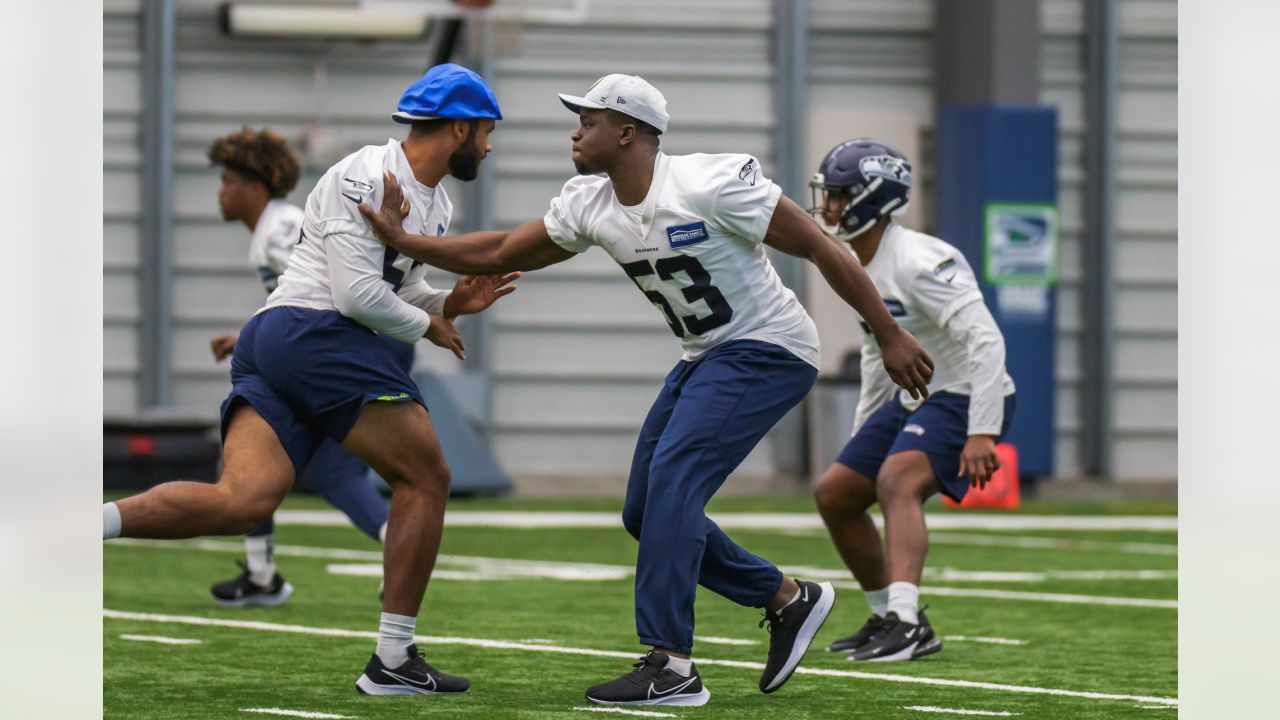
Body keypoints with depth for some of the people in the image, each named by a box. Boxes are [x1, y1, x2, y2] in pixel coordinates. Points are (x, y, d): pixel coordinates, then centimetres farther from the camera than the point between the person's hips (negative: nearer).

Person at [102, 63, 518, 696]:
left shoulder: (436, 207, 24)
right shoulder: (365, 177, -8)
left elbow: (397, 292, 30)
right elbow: (359, 294, -13)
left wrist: (453, 303, 13)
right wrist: (428, 326, 1)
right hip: (313, 331, -10)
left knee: (243, 503, -9)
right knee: (425, 478, -1)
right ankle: (393, 663, 0)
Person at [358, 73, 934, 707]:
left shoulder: (710, 185, -24)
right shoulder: (589, 205, -1)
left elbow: (821, 250, -18)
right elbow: (499, 255, 10)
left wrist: (890, 336, -16)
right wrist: (402, 240, 1)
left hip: (768, 352, -9)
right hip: (707, 358, 9)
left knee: (672, 478, -21)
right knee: (647, 512, 6)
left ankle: (671, 666, -19)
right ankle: (787, 600, 21)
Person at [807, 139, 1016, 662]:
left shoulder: (918, 262, -22)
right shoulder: (858, 268, 8)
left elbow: (986, 341, -27)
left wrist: (982, 432, -32)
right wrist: (862, 435, 24)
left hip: (965, 398, -10)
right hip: (915, 399, 10)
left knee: (896, 482, -32)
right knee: (834, 494, 10)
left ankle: (907, 624, -42)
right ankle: (889, 618, 21)